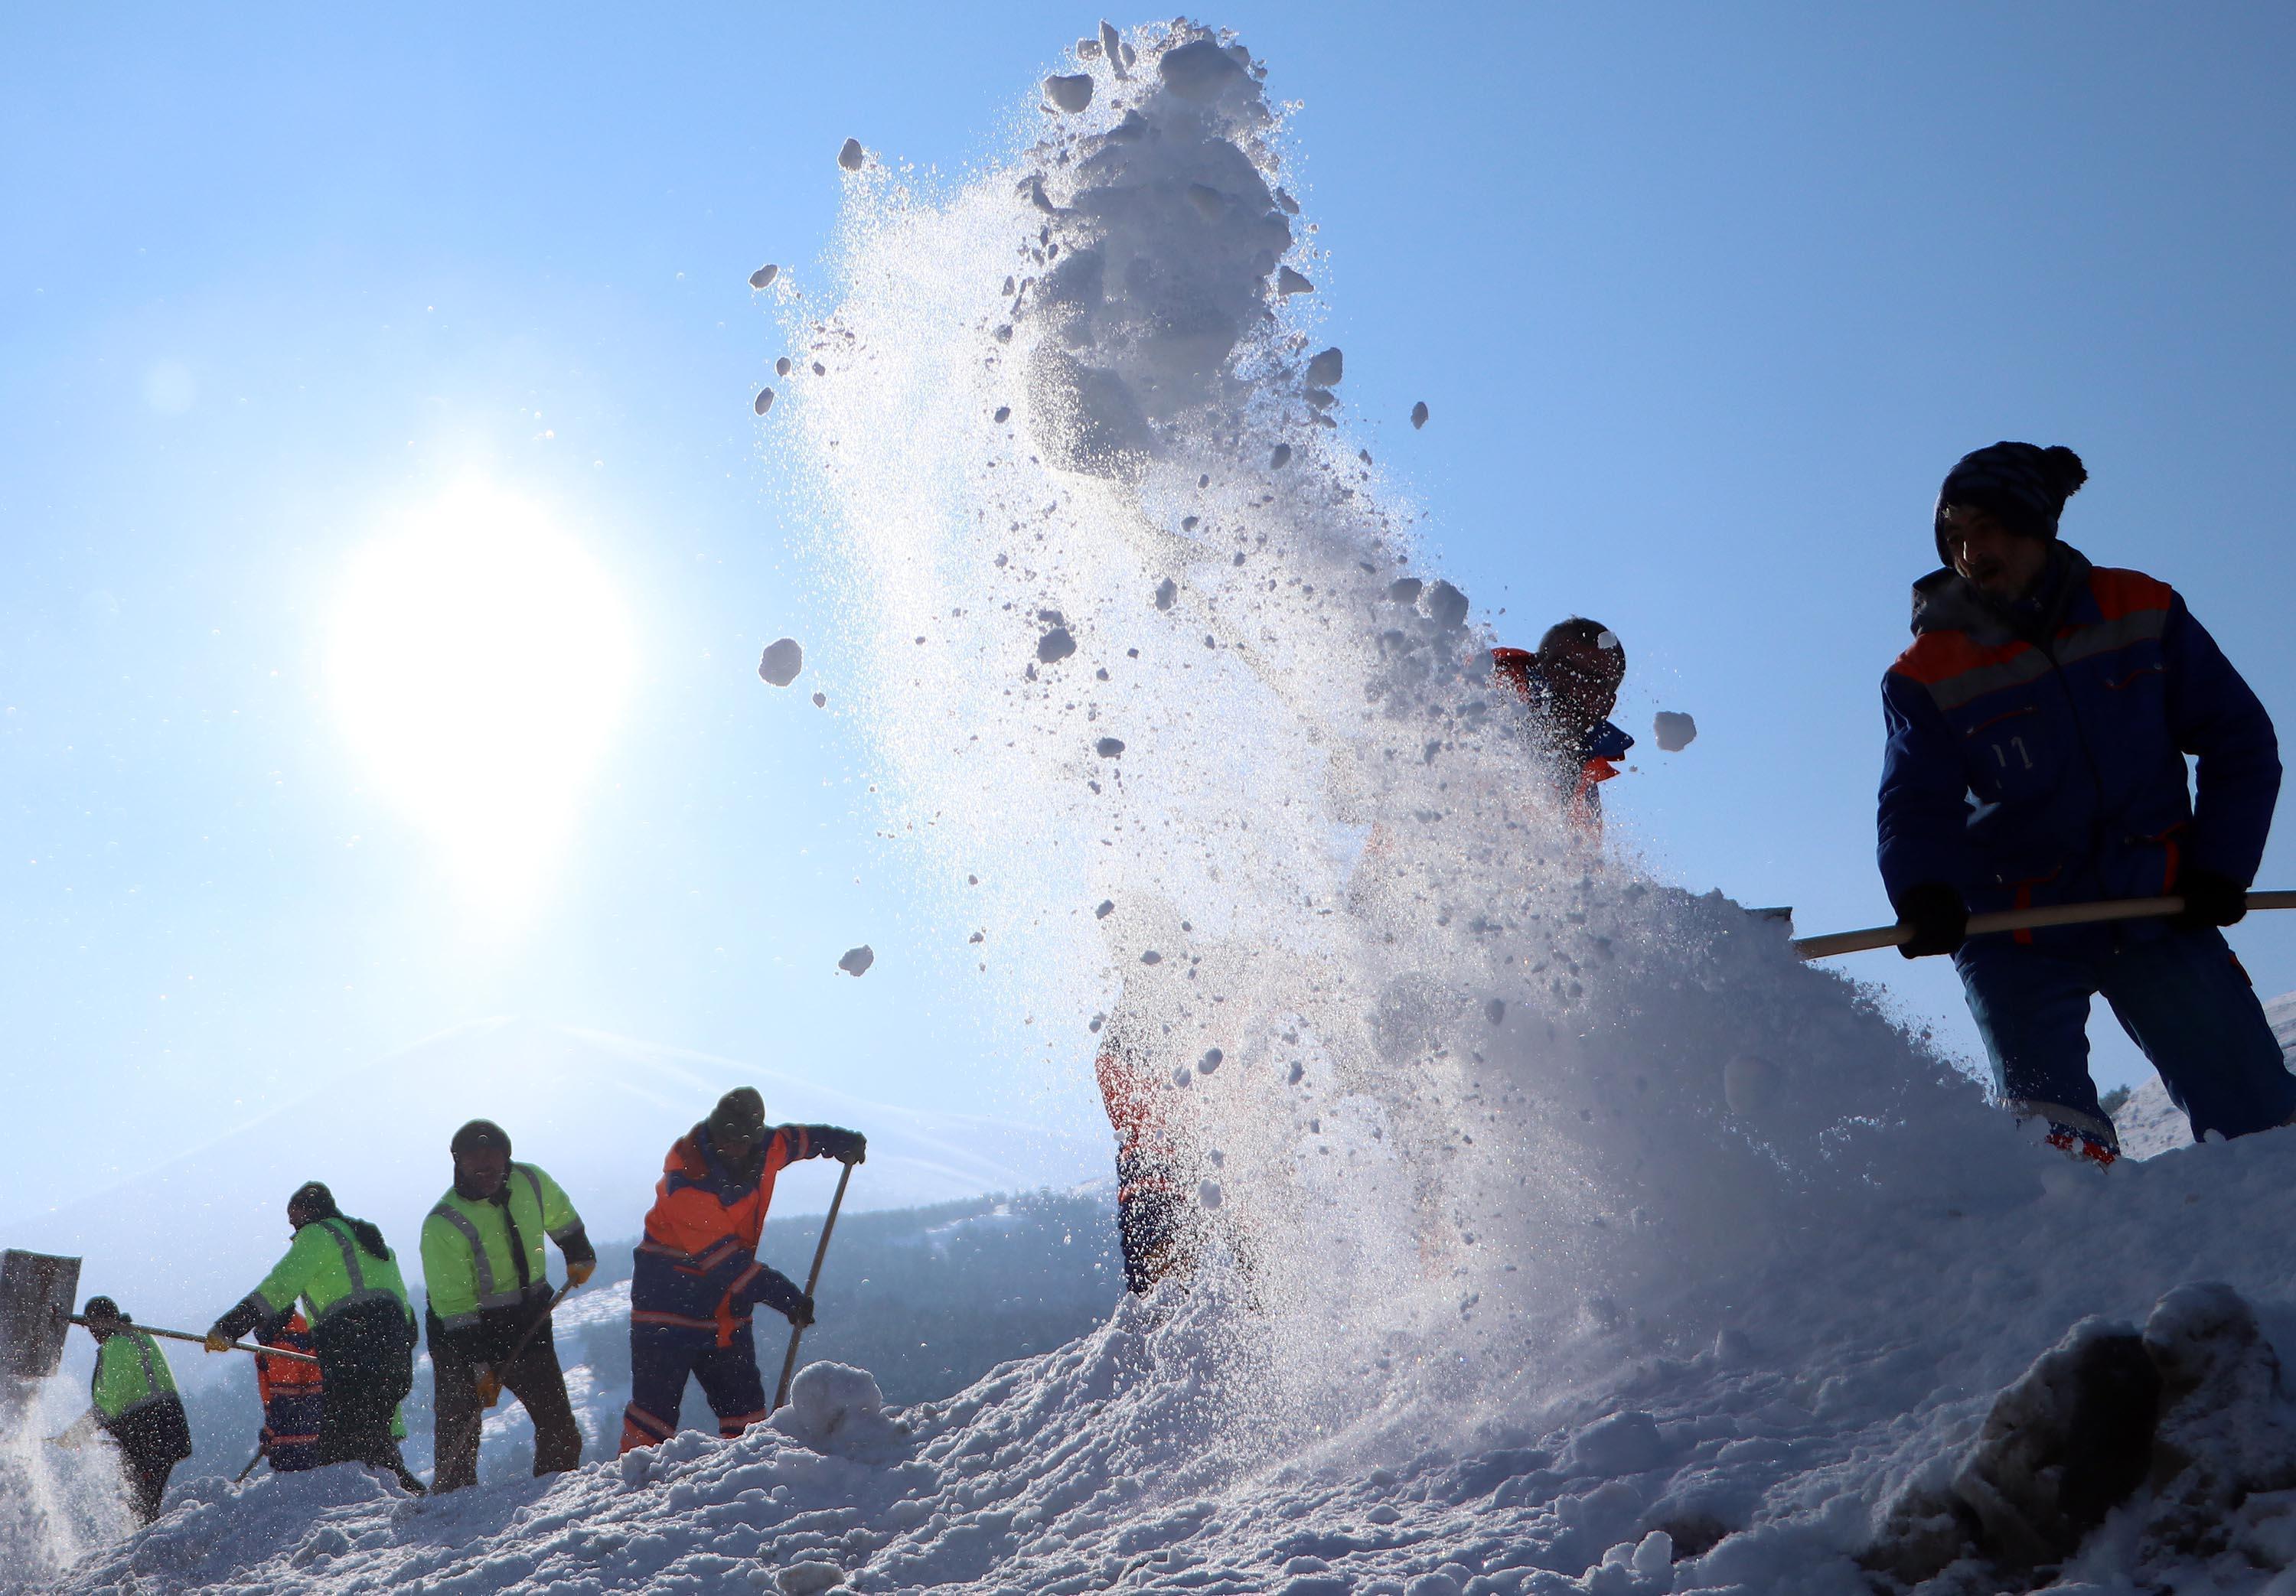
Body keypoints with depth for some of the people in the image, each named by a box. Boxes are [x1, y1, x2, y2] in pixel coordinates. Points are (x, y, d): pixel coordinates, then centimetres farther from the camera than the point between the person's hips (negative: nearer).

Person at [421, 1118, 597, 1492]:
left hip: (527, 1322, 5)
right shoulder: (442, 1225, -22)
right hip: (463, 1334, -4)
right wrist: (479, 1366, -21)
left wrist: (578, 1256, 28)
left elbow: (561, 1217, 18)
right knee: (459, 1430, -10)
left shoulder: (531, 1182, -7)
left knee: (558, 1424, 3)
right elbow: (454, 1307, -20)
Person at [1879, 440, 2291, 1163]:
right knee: (2052, 1136, -16)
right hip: (2020, 937, -2)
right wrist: (1923, 892, -33)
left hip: (2157, 913, 2)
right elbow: (1917, 807, -12)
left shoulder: (2142, 614, -2)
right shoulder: (1928, 675, -7)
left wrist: (2218, 868, -4)